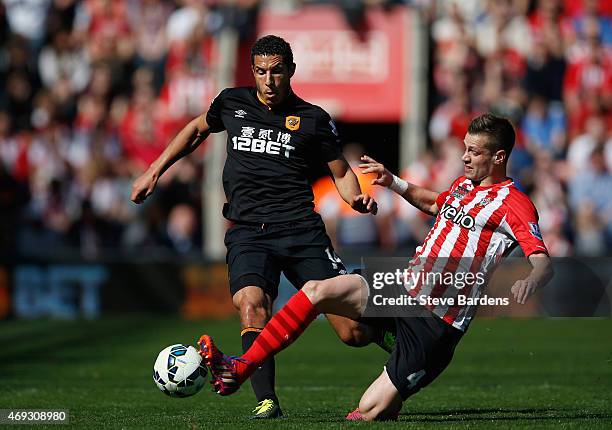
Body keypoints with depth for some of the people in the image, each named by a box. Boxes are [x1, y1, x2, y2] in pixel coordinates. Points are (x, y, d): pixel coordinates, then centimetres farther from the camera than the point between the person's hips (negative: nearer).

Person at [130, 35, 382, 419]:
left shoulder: (313, 120, 6)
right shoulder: (232, 103, 12)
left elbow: (342, 172, 16)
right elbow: (197, 130, 31)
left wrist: (357, 199, -6)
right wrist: (154, 172, 28)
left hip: (301, 229, -1)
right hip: (247, 232, 1)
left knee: (352, 332, -6)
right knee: (252, 306, -31)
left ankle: (388, 331, 30)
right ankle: (267, 402, -28)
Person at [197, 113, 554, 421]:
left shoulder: (514, 204, -10)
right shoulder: (464, 184, 15)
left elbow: (544, 263, -22)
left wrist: (530, 281, -46)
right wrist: (394, 182, 27)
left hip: (436, 325, -8)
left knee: (369, 413, -11)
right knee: (317, 291, -14)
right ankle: (239, 370, -15)